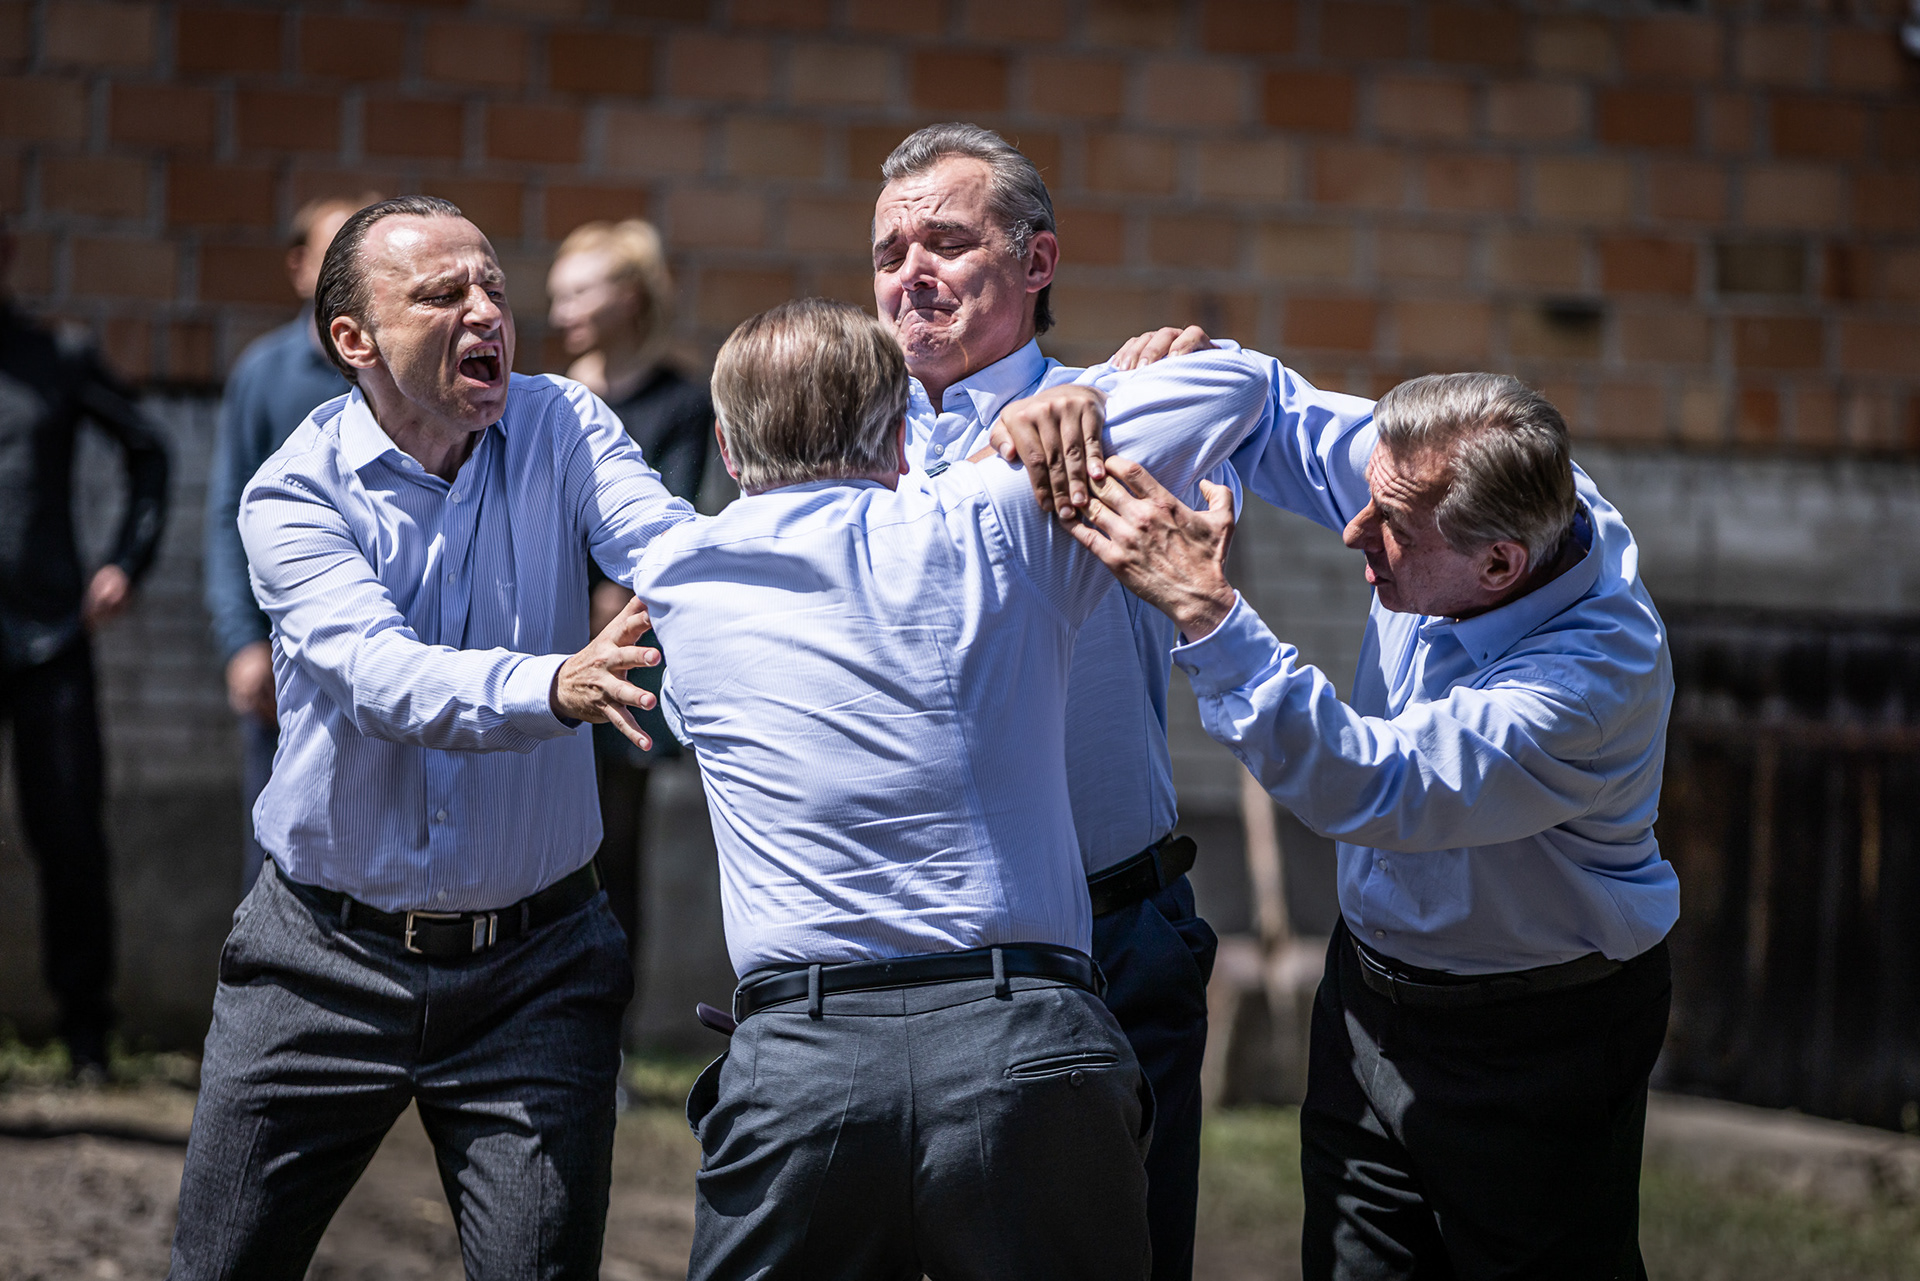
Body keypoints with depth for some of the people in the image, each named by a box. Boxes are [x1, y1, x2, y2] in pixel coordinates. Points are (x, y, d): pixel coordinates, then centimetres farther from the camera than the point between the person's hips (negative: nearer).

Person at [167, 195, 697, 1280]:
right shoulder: (294, 493, -9)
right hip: (327, 959, -1)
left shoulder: (562, 429, -2)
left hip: (533, 968, 1)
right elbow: (386, 678, -26)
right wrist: (554, 685, -46)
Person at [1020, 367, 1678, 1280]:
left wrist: (1206, 610, -44)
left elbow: (1366, 788, -41)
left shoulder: (1600, 673, -35)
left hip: (1533, 1045, -7)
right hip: (1369, 998, 7)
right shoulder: (1424, 478, -14)